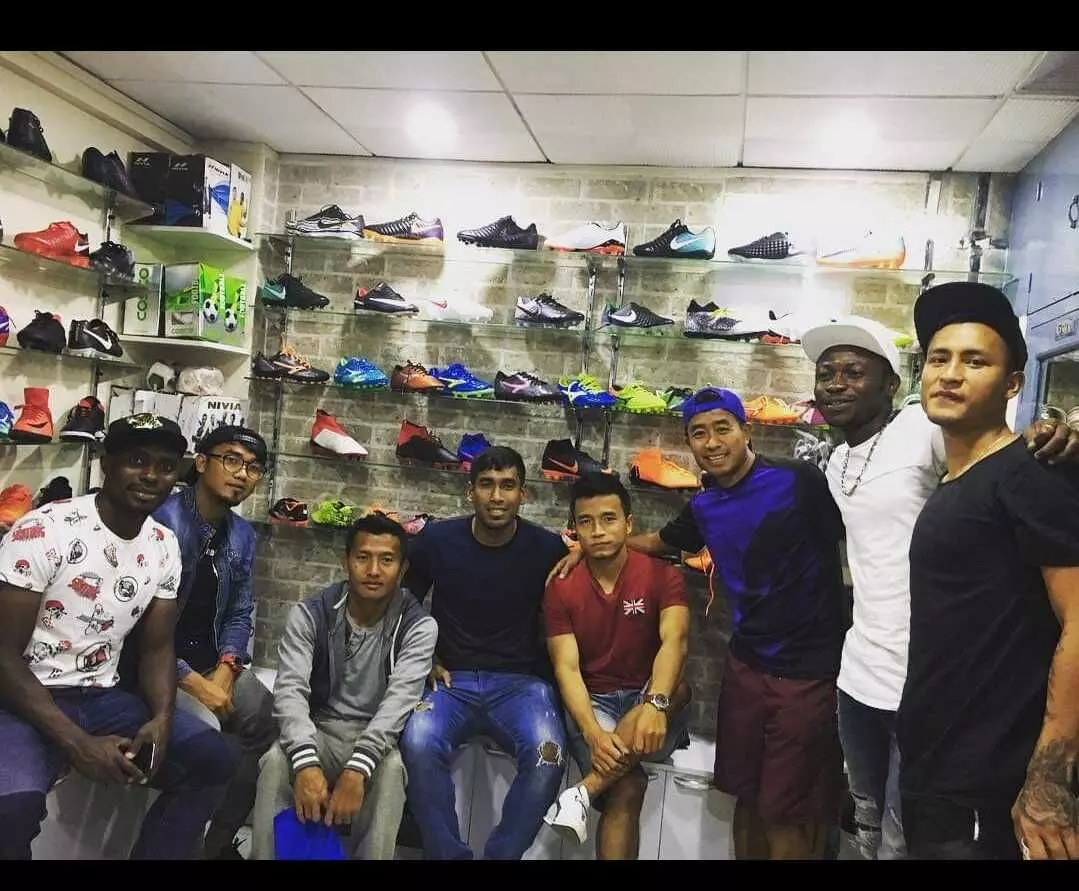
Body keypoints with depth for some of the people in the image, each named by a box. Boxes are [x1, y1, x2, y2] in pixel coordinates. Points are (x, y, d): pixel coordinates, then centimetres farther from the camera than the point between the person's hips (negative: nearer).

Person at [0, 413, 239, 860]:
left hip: (102, 697, 6)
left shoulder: (164, 546, 3)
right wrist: (78, 744, -24)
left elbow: (157, 647, 8)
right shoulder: (42, 532, -16)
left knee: (214, 758, -12)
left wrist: (161, 719, -14)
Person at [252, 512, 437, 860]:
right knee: (276, 760, -30)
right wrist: (306, 763, -36)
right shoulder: (310, 613, -7)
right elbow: (290, 690, -18)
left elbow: (399, 700, -23)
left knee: (390, 768, -34)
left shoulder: (418, 625, -11)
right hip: (319, 732, 1)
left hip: (377, 739, -1)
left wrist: (357, 770, -38)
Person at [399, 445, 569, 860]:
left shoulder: (547, 549, -5)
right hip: (450, 679, 1)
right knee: (418, 743, -30)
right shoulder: (436, 539, -2)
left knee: (547, 757, -29)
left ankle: (499, 856, -6)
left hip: (520, 681, 0)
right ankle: (448, 855, -9)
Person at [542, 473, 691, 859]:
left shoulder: (662, 576, -5)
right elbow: (567, 669, -10)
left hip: (648, 699, 1)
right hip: (591, 703, 0)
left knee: (676, 687, -34)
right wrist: (593, 733, -28)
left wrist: (656, 704, -42)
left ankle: (583, 793, -31)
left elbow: (675, 641, -22)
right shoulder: (561, 588, -2)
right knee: (628, 787, -29)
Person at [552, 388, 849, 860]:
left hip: (811, 671, -5)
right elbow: (662, 541, 26)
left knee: (787, 813, 5)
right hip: (747, 665, 6)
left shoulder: (799, 480, -13)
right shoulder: (703, 507, 7)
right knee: (748, 798, 17)